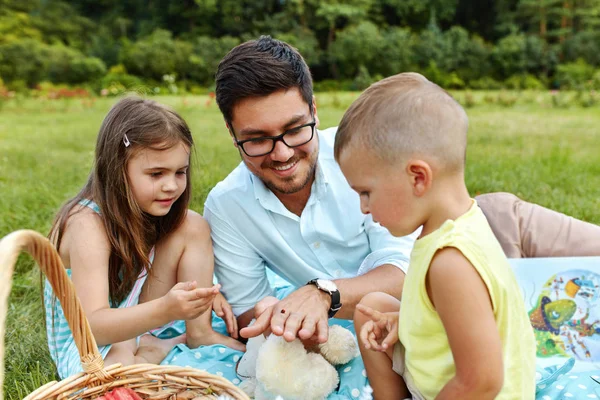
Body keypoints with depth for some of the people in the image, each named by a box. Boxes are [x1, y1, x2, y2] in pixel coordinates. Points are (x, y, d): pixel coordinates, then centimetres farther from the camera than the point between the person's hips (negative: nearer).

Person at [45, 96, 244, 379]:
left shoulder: (145, 208, -8)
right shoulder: (88, 224, -29)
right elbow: (92, 326, -36)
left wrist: (203, 289, -14)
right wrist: (165, 310, -53)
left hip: (137, 318, 7)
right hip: (87, 345, -6)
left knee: (193, 226, -8)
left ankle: (199, 333, -6)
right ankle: (155, 350, -8)